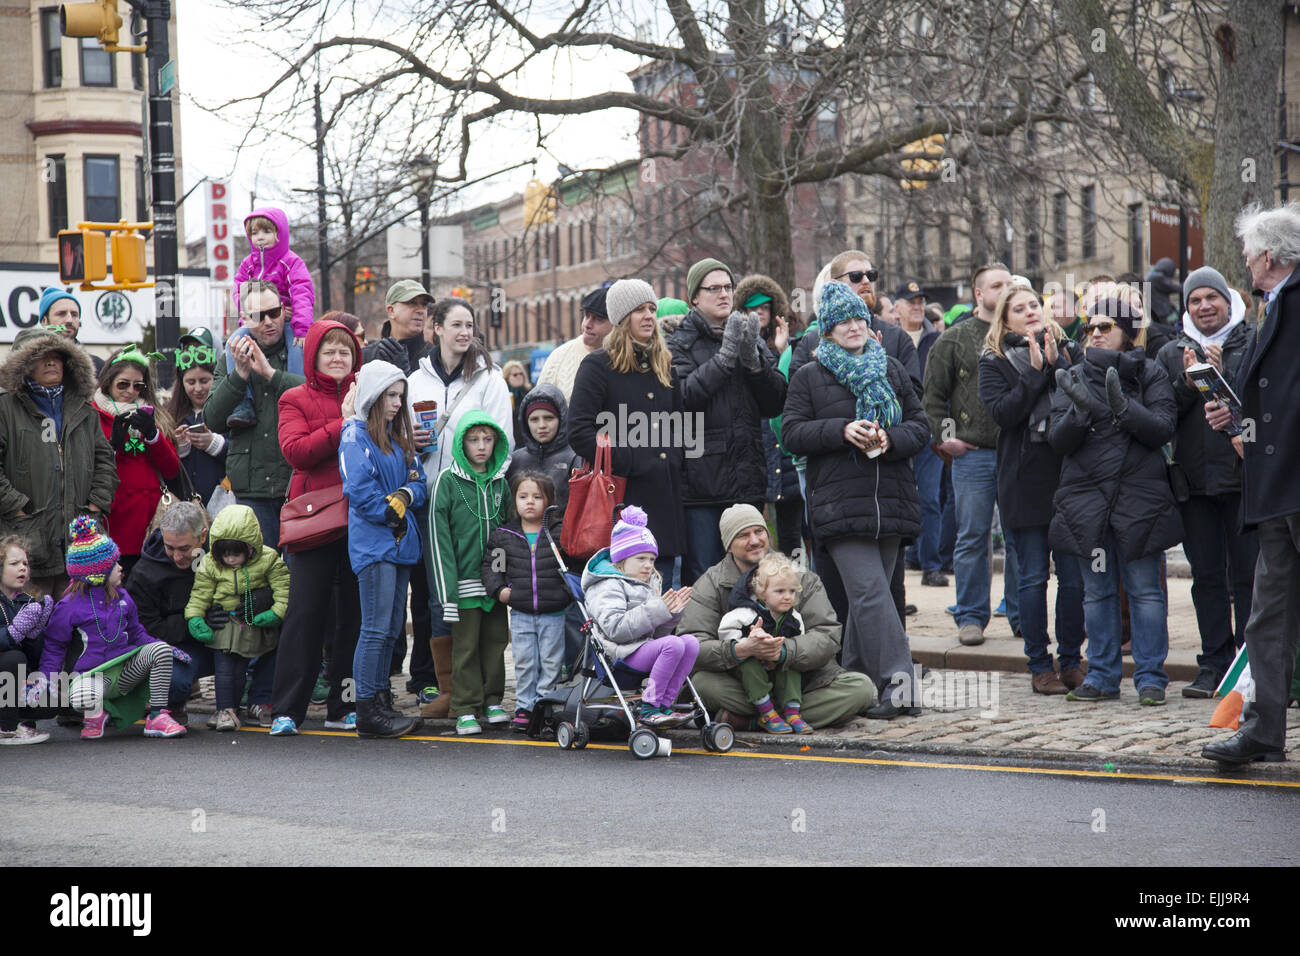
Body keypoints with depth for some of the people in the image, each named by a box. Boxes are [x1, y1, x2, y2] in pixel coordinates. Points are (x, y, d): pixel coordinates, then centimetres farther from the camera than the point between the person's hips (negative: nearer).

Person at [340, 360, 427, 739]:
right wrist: (391, 515, -9)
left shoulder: (398, 437, 18)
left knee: (392, 628, 10)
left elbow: (418, 480, 15)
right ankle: (368, 711, -6)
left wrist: (405, 496, -6)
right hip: (372, 543, -8)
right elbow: (359, 489, -16)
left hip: (399, 543, 8)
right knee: (376, 628, -9)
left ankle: (381, 703, 16)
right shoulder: (355, 436, -7)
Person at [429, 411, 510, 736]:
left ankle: (493, 701, 20)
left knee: (496, 640, 9)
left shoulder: (500, 481, 11)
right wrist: (447, 588, -12)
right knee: (466, 645, -1)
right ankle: (466, 710, 5)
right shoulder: (448, 481, -3)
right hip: (465, 577, -4)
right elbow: (439, 536, -6)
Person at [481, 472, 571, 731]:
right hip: (520, 613, 1)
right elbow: (491, 565, 11)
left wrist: (568, 593, -9)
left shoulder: (560, 533, -3)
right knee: (524, 663, 5)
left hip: (553, 614, -1)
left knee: (551, 663, 3)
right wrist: (498, 590, -3)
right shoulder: (503, 535, 3)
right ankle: (524, 707, 14)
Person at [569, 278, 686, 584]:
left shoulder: (664, 365, 18)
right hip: (625, 497, -6)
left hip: (664, 496, 6)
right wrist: (626, 462, -15)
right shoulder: (598, 366, -3)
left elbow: (680, 422, 29)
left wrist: (675, 456, 11)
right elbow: (580, 433, -11)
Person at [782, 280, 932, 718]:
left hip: (890, 500, 4)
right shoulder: (809, 377, 5)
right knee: (870, 592, -14)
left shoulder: (891, 370, 15)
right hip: (840, 505, -4)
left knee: (867, 594, 8)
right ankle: (898, 683, -20)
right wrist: (842, 431, -16)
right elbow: (793, 434, -2)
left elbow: (918, 425, 12)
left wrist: (890, 440, -10)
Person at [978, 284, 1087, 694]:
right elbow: (1002, 412, -11)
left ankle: (1071, 660, 14)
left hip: (1069, 474, 2)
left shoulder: (1068, 349, 10)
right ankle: (1039, 665, 10)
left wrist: (1056, 364, -14)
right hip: (1024, 480, -1)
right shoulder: (994, 361, 5)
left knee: (1073, 575, 2)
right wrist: (1037, 371, -13)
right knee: (1033, 576, 2)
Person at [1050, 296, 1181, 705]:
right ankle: (1102, 676, 14)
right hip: (1087, 496, 3)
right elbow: (1058, 440, 2)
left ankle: (1150, 676, 4)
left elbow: (1162, 429, -6)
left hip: (1140, 494, -2)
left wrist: (1123, 407, -21)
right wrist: (1081, 410, -17)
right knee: (1097, 590, 7)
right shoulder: (1073, 378, 10)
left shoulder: (1150, 374, 4)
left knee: (1145, 589, -2)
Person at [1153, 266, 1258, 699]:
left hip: (1244, 473, -3)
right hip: (1193, 480, 3)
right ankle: (1214, 664, 14)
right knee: (1207, 577, 7)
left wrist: (1220, 373, -15)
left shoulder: (1253, 343, 4)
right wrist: (1188, 382, -9)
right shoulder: (1171, 353, 13)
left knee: (1247, 574, -3)